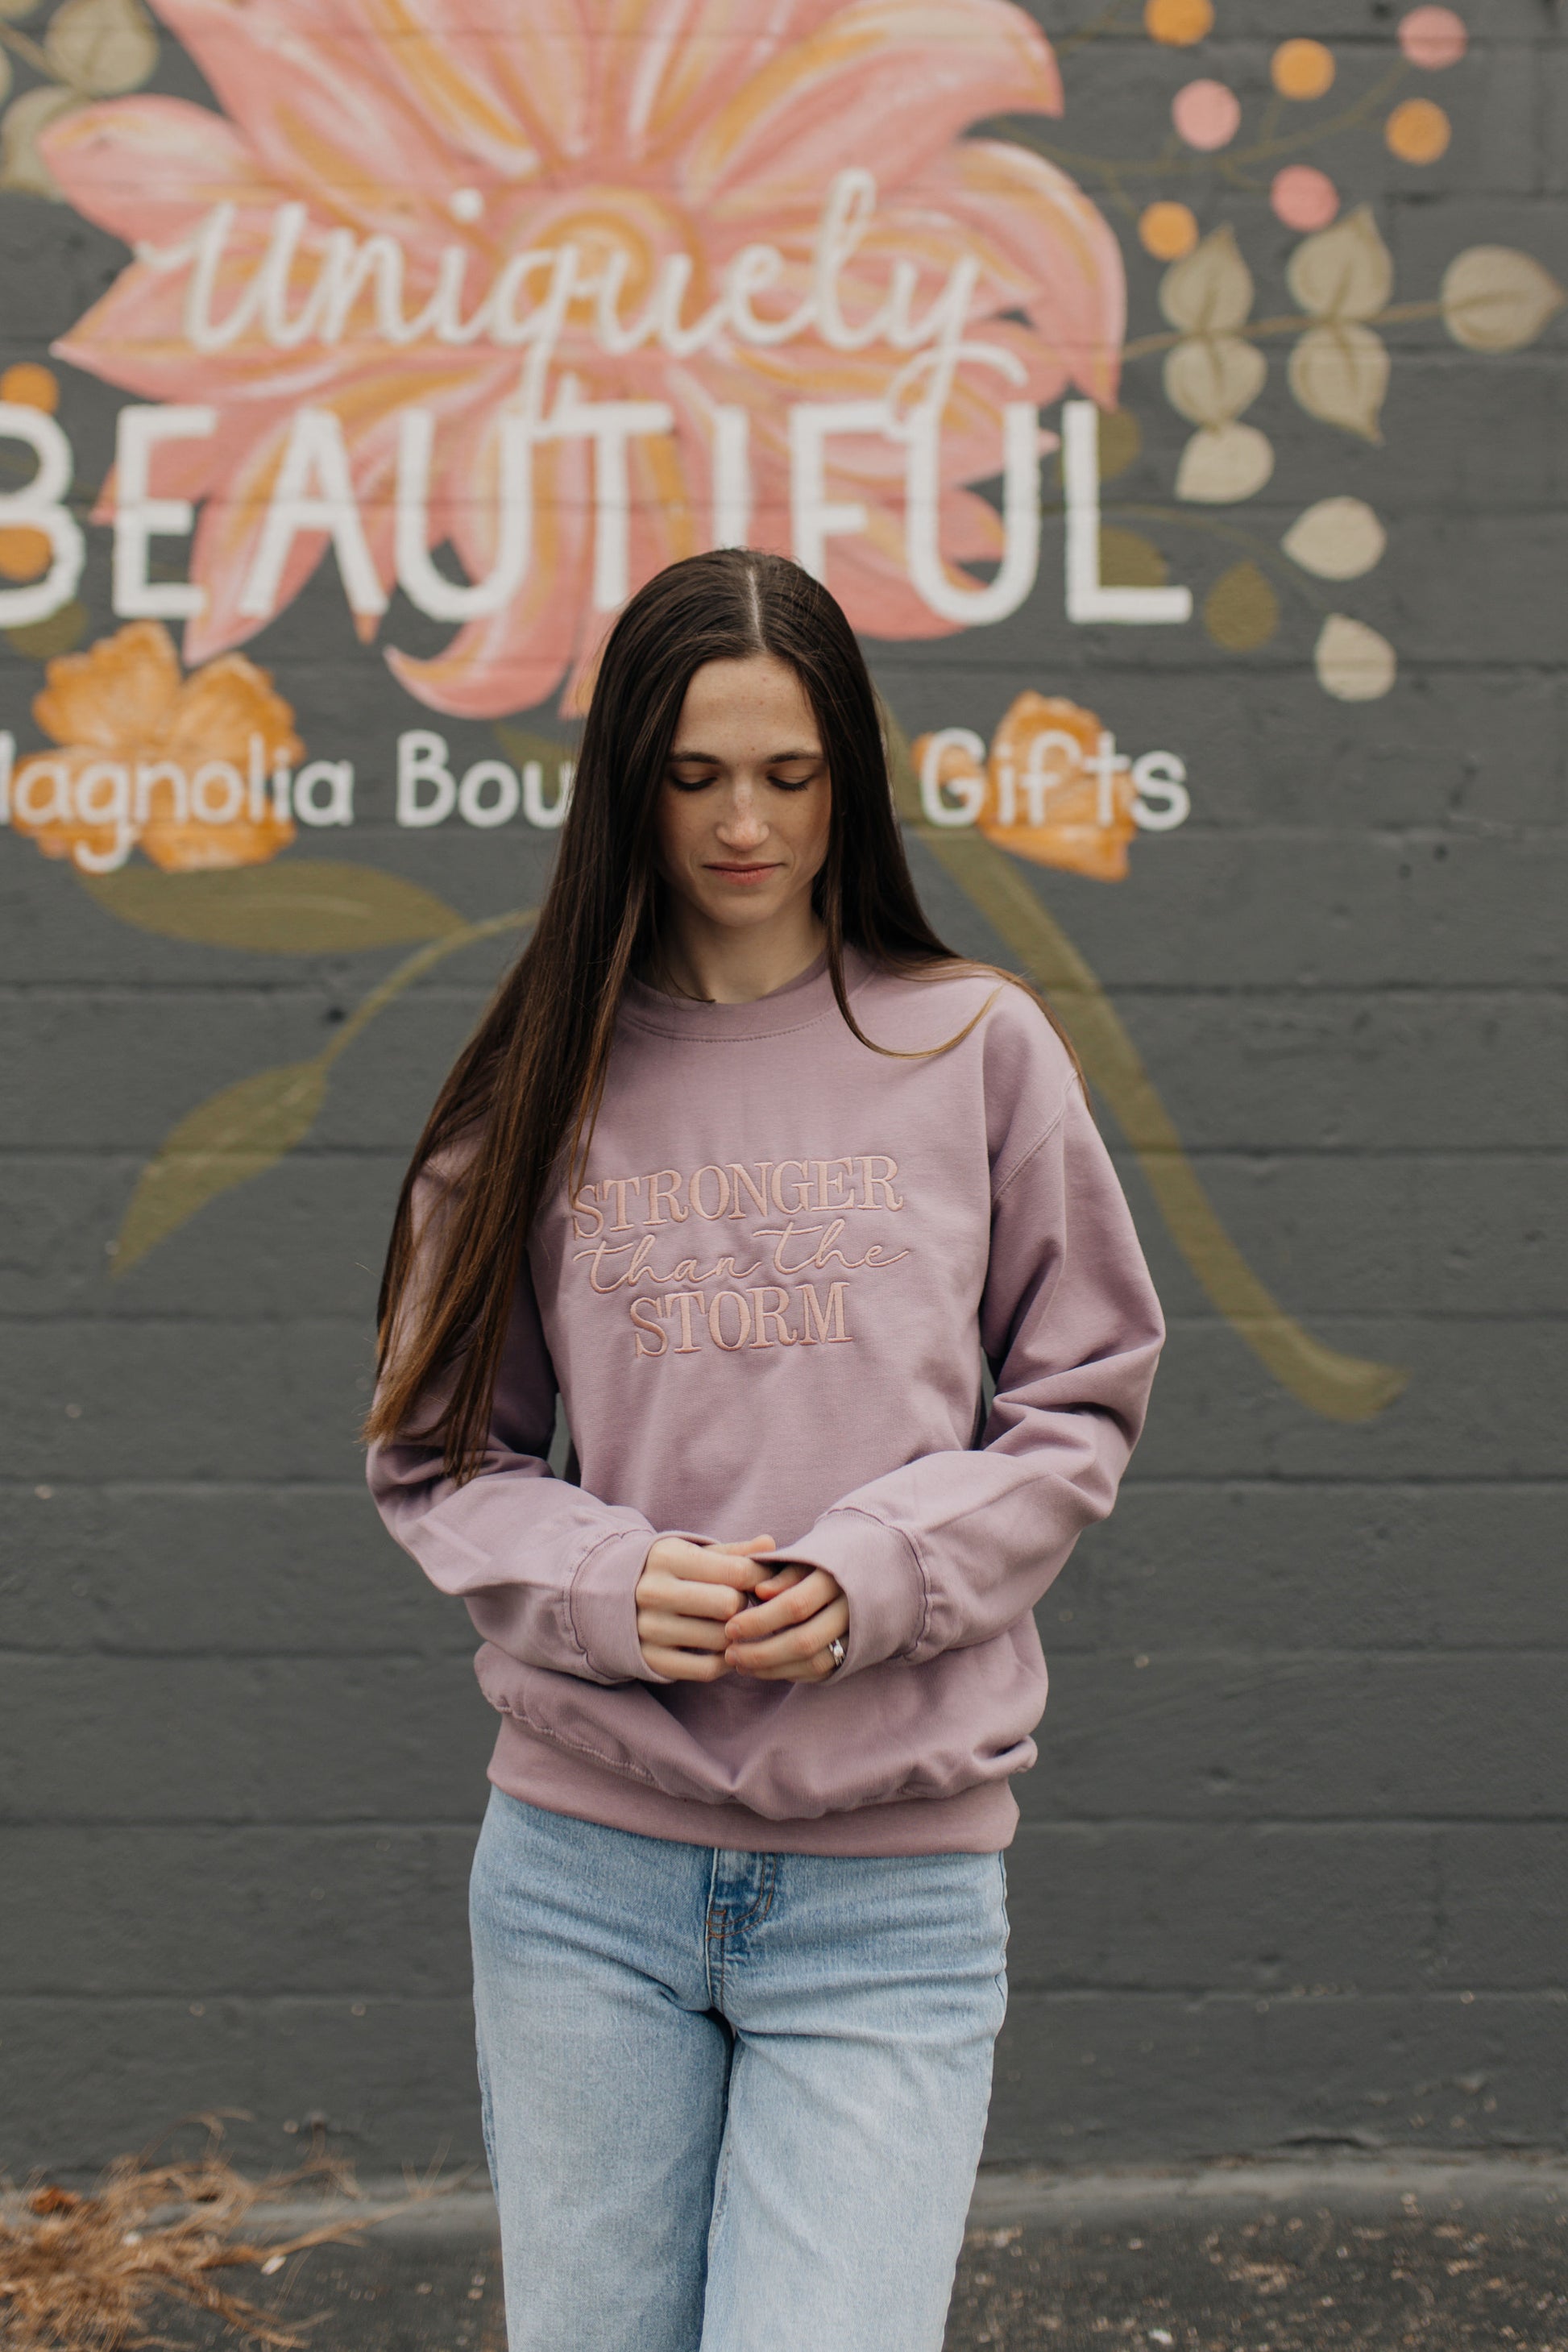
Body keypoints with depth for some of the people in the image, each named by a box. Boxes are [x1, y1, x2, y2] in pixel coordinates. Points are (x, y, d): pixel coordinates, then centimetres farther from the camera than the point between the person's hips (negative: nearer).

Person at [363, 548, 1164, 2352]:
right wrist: (601, 1583, -11)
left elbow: (1078, 1404, 5)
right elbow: (438, 1453, 9)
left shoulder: (975, 1048, 3)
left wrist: (873, 1573, -11)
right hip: (586, 1864, 2)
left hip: (892, 1884, -2)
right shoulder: (550, 1075, 6)